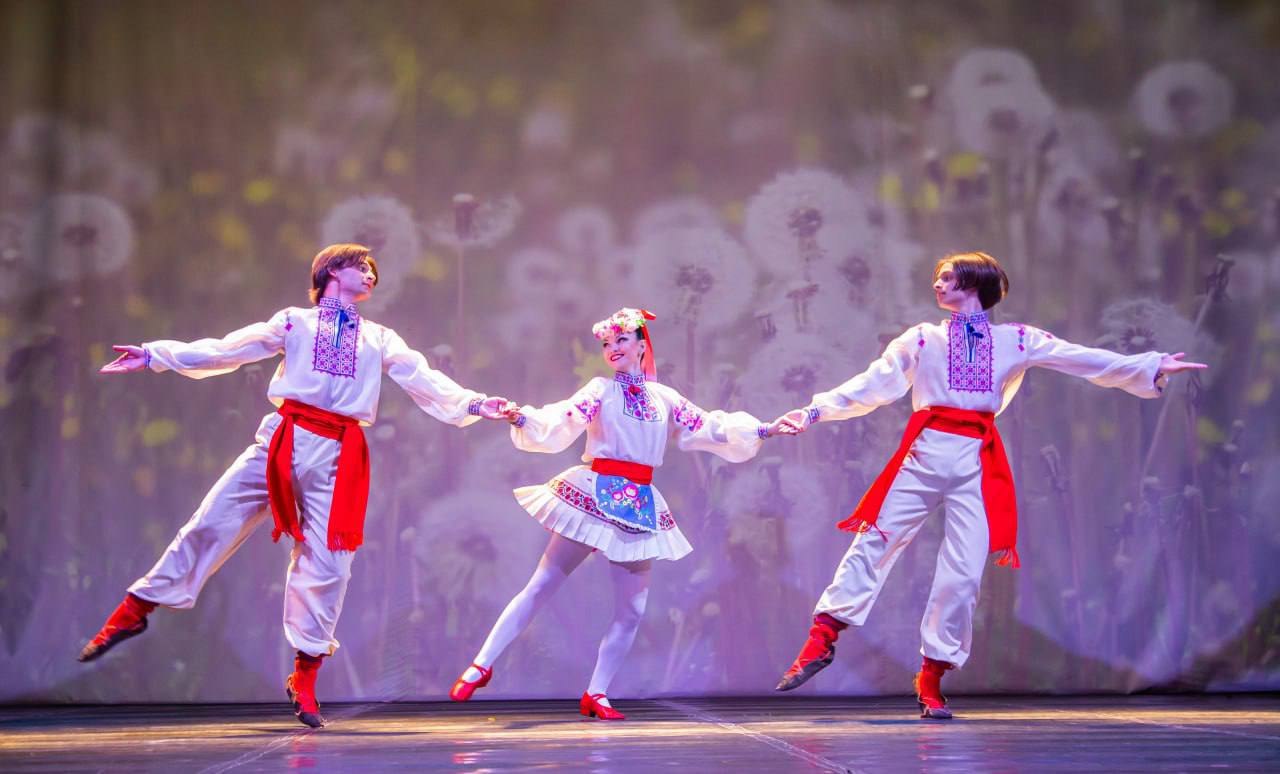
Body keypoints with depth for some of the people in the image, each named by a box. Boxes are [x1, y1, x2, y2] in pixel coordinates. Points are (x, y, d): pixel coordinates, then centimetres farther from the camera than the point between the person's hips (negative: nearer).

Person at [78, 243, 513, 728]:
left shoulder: (380, 340, 19)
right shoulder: (294, 323, 13)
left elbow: (425, 381, 10)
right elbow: (226, 350, 8)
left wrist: (473, 404, -6)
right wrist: (156, 356, 0)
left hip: (336, 457, 2)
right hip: (281, 442, -1)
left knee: (326, 563, -3)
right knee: (211, 522, -7)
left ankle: (305, 675, 8)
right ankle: (135, 610, 7)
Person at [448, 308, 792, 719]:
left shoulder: (664, 398, 12)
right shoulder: (601, 389, 0)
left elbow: (709, 428, 17)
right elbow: (561, 424, -14)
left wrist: (759, 431, 12)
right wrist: (524, 419, -33)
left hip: (640, 507, 4)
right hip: (593, 496, -4)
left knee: (631, 609, 1)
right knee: (540, 586, -6)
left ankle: (596, 694, 10)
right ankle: (481, 667, -1)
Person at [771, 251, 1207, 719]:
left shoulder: (1017, 342, 11)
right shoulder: (923, 339, 13)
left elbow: (1086, 361, 7)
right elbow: (872, 386, 10)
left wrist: (1151, 368, -1)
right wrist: (815, 411, 0)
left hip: (976, 465, 0)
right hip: (923, 455, 0)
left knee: (963, 574, -4)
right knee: (873, 544, -4)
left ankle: (932, 679, 7)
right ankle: (821, 641, 5)